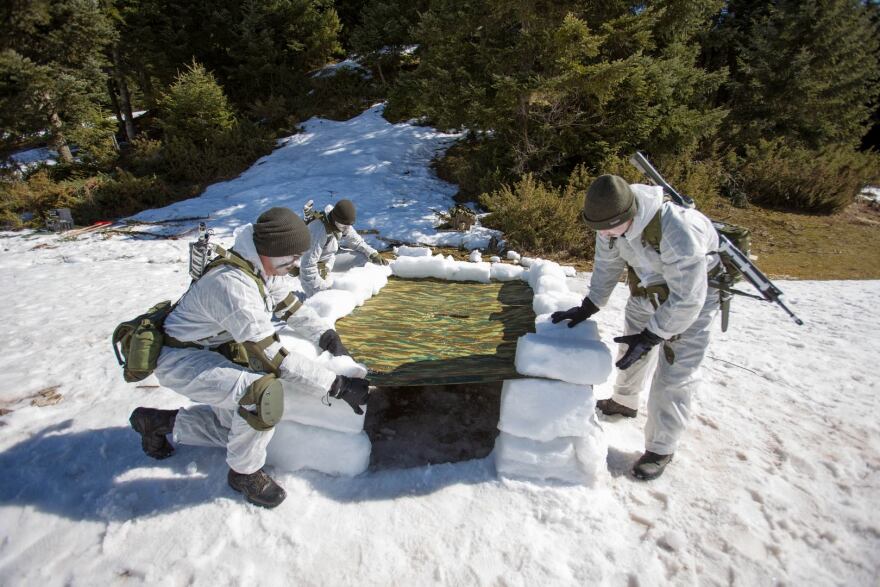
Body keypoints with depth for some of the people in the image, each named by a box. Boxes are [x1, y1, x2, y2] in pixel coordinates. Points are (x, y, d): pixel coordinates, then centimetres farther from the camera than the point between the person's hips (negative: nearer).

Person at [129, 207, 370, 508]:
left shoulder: (261, 266, -7)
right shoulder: (232, 283, -34)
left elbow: (288, 304, 12)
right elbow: (272, 357, -36)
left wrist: (325, 335, 1)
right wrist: (337, 385, -34)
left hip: (213, 351, 9)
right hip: (179, 359, -9)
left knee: (239, 426, 17)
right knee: (264, 393, -33)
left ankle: (158, 421, 30)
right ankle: (244, 471, -6)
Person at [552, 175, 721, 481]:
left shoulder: (677, 231, -41)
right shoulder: (613, 220, -19)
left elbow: (687, 298, -34)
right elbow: (607, 266, -4)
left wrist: (650, 337, -30)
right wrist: (586, 308, -7)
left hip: (693, 292, -7)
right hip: (647, 287, 7)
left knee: (674, 372, -6)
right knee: (631, 346, 21)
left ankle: (660, 449, 11)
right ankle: (624, 402, 47)